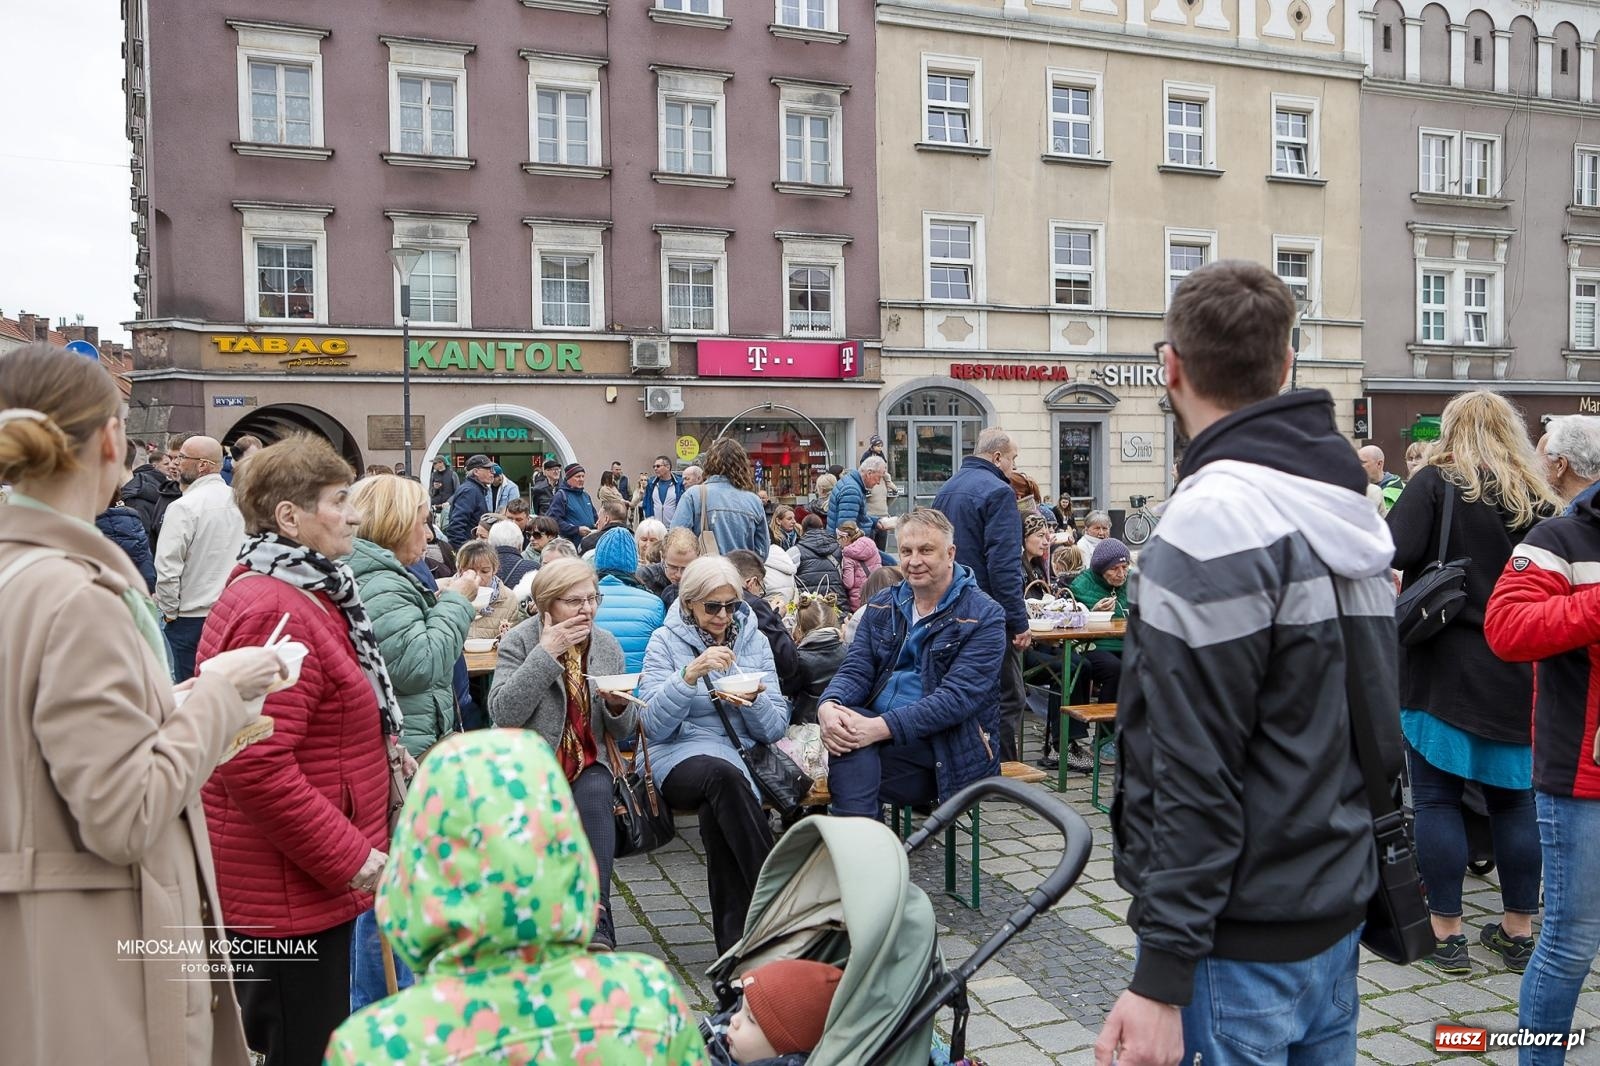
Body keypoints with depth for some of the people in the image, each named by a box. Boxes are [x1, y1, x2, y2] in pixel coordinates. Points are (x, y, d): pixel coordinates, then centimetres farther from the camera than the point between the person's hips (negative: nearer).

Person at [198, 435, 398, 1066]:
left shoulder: (308, 590, 11)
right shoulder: (272, 612, -24)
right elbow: (257, 767, -30)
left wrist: (382, 753, 10)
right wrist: (349, 856, -23)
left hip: (317, 871, 10)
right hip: (289, 885, -10)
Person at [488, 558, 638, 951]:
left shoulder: (608, 645, 8)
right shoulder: (520, 640, -2)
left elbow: (623, 732, 13)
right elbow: (503, 713, -16)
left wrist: (619, 705, -11)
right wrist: (546, 654, -19)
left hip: (589, 763, 2)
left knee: (596, 799, -30)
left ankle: (595, 920, -33)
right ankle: (596, 919, -25)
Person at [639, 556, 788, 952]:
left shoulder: (754, 640, 12)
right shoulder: (666, 641, 4)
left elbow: (775, 728, 8)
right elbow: (654, 724, -8)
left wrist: (754, 701, -13)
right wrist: (690, 674, -21)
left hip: (744, 755, 2)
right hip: (678, 757, -2)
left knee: (716, 813, -33)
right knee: (724, 774, -37)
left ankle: (736, 939, -22)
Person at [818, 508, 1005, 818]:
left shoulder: (983, 617, -5)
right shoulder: (881, 606, 14)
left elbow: (957, 696, -16)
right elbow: (856, 670, 6)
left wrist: (881, 727, -28)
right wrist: (828, 706, -20)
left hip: (945, 744, -5)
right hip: (875, 726, 5)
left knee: (852, 751, -31)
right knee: (846, 732, -30)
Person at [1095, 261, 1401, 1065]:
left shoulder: (1212, 525, -22)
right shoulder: (1349, 505, 6)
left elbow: (1196, 776, -24)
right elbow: (1379, 719, 14)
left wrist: (1162, 974, -18)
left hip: (1242, 943, -8)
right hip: (1338, 911, 8)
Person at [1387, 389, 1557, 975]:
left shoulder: (1438, 482, -7)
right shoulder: (1540, 500, 7)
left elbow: (1392, 554, -20)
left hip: (1443, 667, -5)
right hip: (1517, 673, 5)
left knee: (1437, 798, 4)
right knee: (1514, 799, 14)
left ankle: (1446, 934, 9)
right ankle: (1519, 930, 24)